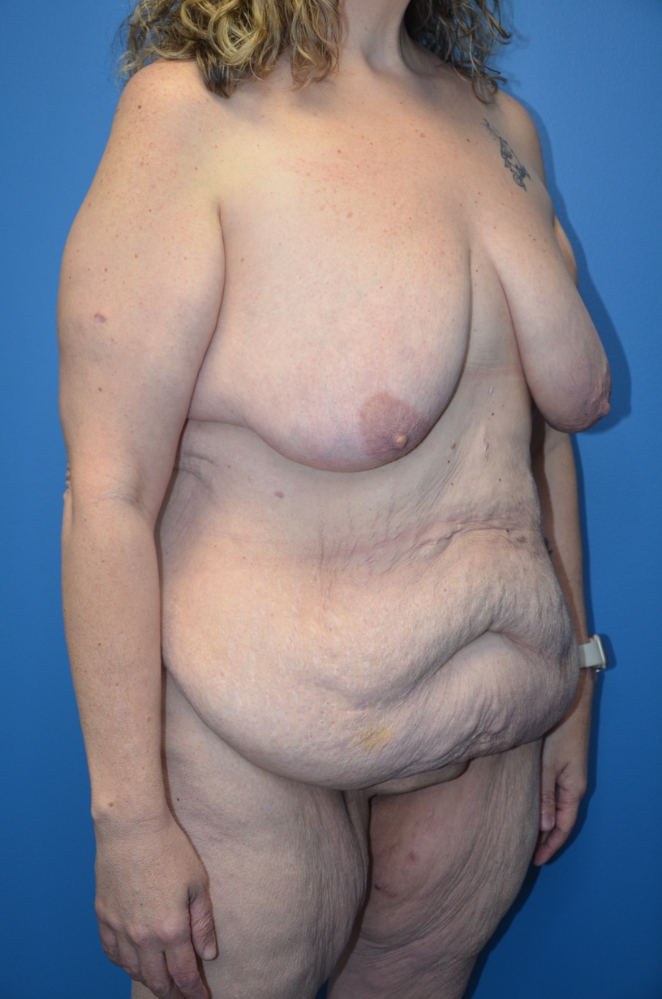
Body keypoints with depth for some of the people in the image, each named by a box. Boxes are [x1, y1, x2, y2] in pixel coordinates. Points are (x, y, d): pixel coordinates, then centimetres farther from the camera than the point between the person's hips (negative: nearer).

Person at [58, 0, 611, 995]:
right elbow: (109, 491, -18)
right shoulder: (192, 112, -16)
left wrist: (572, 688, 14)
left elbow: (545, 433, 10)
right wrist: (128, 817, -16)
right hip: (255, 762, -5)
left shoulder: (504, 127, 4)